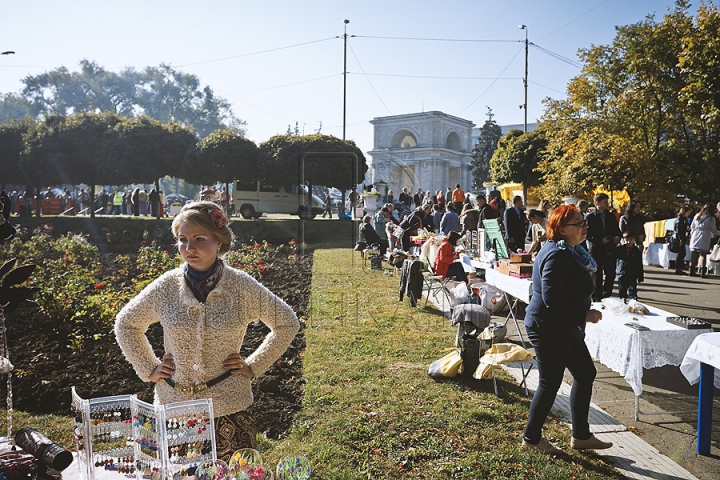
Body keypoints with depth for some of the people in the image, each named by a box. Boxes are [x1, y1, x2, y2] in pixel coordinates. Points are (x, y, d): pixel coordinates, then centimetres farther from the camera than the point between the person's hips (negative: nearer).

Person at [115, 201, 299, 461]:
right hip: (173, 408, 2)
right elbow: (125, 324, 14)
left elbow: (287, 323, 4)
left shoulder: (242, 287, -7)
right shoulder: (166, 287, -3)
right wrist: (149, 368, 6)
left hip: (229, 409, -1)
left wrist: (254, 366, 1)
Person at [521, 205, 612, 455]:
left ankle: (581, 436, 28)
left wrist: (586, 313, 13)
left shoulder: (569, 251, 10)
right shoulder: (557, 255, -23)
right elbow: (551, 299, -28)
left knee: (586, 374, 16)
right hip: (549, 329, -11)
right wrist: (584, 315, -19)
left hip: (566, 329, 11)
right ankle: (531, 438, 20)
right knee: (550, 383, 2)